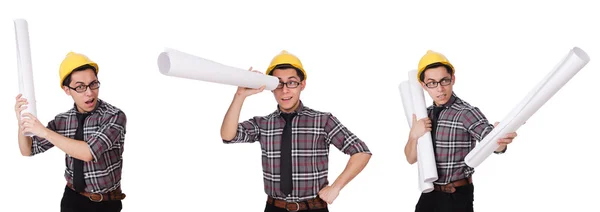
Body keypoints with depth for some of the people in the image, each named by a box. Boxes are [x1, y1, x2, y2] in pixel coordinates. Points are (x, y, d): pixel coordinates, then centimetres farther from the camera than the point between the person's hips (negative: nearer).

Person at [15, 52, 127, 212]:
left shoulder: (114, 116, -17)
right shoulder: (62, 120, -2)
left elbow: (88, 152, -30)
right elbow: (28, 150, 8)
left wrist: (45, 132, -25)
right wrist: (22, 122, -11)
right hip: (72, 199, 4)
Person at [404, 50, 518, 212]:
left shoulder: (466, 112, -16)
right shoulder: (426, 114, 4)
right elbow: (411, 158, 7)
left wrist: (501, 139, -56)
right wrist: (414, 135, -13)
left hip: (457, 197, -6)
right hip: (429, 194, 6)